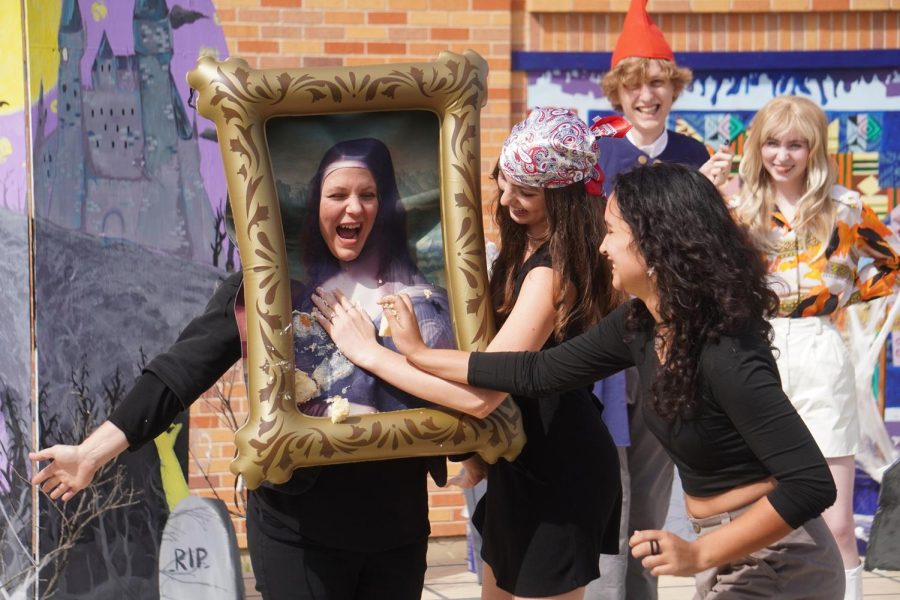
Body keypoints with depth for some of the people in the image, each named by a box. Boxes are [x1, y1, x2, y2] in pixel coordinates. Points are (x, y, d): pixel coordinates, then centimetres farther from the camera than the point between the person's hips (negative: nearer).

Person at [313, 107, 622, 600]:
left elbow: (481, 393, -34)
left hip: (559, 471, -9)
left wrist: (368, 351, -28)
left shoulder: (553, 272, -27)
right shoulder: (525, 246, 2)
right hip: (526, 454, 10)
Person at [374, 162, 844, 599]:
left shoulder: (725, 353, -26)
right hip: (729, 555, 8)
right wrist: (418, 354, 11)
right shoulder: (639, 325, -1)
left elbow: (812, 484, -29)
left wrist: (699, 555, -28)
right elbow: (538, 373, 10)